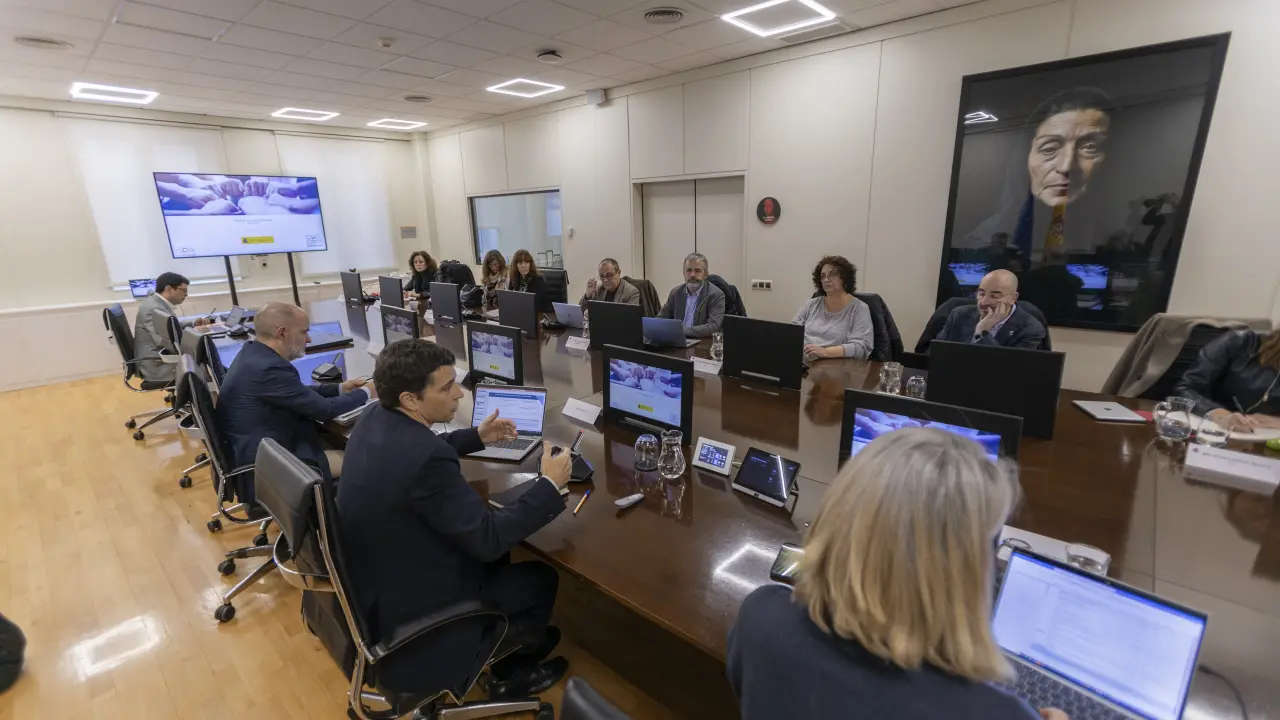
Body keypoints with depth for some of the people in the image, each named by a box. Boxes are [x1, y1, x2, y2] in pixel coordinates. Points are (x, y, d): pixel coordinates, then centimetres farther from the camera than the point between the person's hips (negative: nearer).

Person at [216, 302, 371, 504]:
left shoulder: (253, 352, 2)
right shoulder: (270, 368, -28)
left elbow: (299, 393, 15)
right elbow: (324, 410, -18)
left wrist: (340, 388, 12)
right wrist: (365, 393, -2)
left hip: (252, 451, 10)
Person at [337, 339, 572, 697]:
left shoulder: (375, 418, -8)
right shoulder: (425, 457, -36)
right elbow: (487, 539, -28)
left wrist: (477, 437, 12)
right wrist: (549, 485, -19)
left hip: (375, 574, 9)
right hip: (408, 604, -8)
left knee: (496, 557, 24)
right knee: (542, 578, 8)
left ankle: (506, 644, 40)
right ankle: (512, 669, 37)